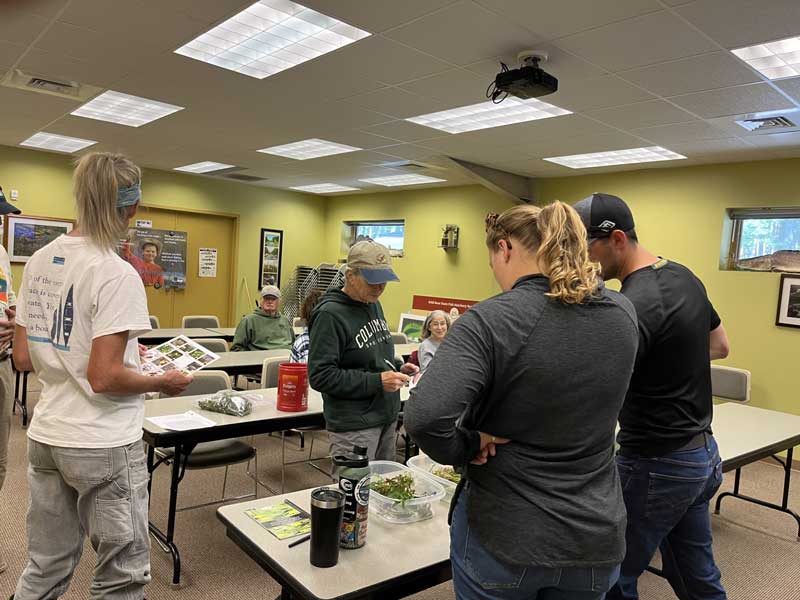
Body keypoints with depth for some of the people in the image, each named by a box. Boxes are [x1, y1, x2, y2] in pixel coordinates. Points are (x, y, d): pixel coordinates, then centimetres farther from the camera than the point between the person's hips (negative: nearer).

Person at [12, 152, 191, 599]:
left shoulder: (39, 262, 4)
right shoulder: (117, 274, -19)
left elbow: (24, 358, 9)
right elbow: (104, 378, -23)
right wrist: (162, 383, -7)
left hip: (46, 437, 8)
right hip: (103, 445, -8)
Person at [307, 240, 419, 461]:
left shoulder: (373, 304, 10)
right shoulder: (329, 314, -16)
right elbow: (320, 376, -20)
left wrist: (398, 368, 3)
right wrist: (376, 381, -23)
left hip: (387, 417, 8)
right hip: (353, 425, -8)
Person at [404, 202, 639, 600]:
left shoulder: (491, 320, -21)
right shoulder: (623, 314, -3)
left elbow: (424, 417, -33)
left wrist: (467, 448, -15)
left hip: (503, 536, -4)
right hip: (595, 537, 5)